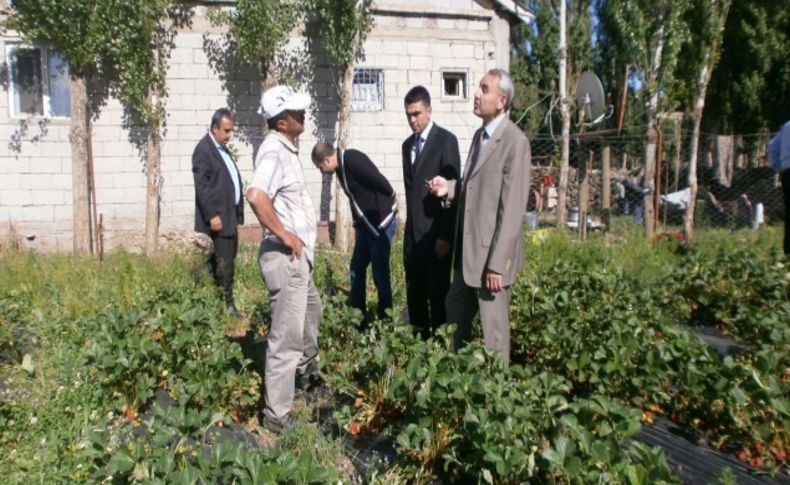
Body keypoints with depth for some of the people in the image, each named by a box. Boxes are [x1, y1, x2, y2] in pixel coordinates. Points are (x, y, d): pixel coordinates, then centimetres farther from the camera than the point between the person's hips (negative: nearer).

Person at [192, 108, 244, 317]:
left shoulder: (223, 149, 18)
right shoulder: (204, 149, -10)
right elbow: (202, 186, -16)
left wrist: (237, 214, 15)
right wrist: (212, 215, -20)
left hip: (230, 217, 9)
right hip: (217, 219, -9)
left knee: (228, 264, 13)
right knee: (221, 266, -5)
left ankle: (227, 304, 21)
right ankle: (225, 305, 2)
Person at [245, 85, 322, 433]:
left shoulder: (287, 147, 11)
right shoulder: (274, 150, -19)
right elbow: (255, 195, -36)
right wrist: (284, 235, -25)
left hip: (299, 254, 11)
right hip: (285, 256, -10)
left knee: (311, 311, 29)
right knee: (287, 336, -3)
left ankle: (308, 375, 51)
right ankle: (277, 415, 9)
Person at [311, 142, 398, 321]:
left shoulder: (352, 160, -19)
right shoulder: (341, 167, 11)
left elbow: (379, 180, -23)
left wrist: (393, 198, -7)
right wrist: (357, 223, 14)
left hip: (382, 221, -10)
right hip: (366, 224, 10)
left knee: (380, 274, -4)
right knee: (356, 268, 14)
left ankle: (385, 321, 7)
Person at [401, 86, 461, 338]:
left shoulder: (446, 140, -7)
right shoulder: (407, 145, 15)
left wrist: (445, 236, -15)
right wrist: (410, 227, 13)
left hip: (435, 233, -6)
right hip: (412, 233, 6)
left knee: (438, 295, 0)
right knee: (414, 295, 11)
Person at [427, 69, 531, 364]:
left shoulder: (515, 141, -17)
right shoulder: (479, 134, 11)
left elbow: (513, 208, -20)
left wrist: (496, 264, -21)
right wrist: (450, 188, -1)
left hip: (491, 254, -9)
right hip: (468, 250, 9)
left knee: (493, 330, 6)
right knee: (454, 313, 22)